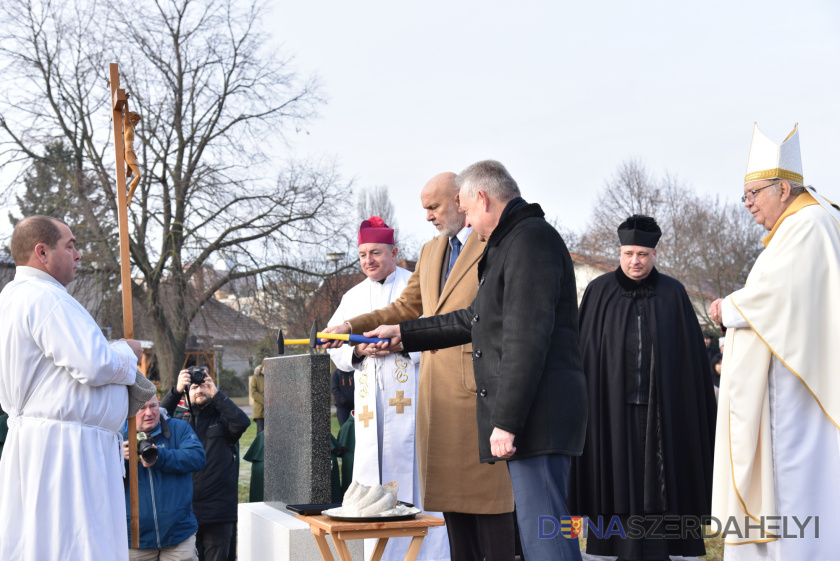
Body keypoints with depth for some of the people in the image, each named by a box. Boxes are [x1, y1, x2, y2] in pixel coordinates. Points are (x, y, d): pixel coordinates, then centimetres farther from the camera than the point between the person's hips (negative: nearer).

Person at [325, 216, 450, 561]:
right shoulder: (353, 297, 18)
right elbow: (335, 347, 13)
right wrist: (359, 350, -7)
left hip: (410, 395, -4)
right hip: (370, 400, 4)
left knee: (414, 470, -7)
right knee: (374, 472, 3)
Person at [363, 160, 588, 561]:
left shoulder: (530, 238, -11)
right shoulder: (509, 244, 24)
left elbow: (527, 338, -19)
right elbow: (477, 320, 34)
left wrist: (506, 421, -21)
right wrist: (403, 334, 37)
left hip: (537, 416, -11)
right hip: (530, 420, 11)